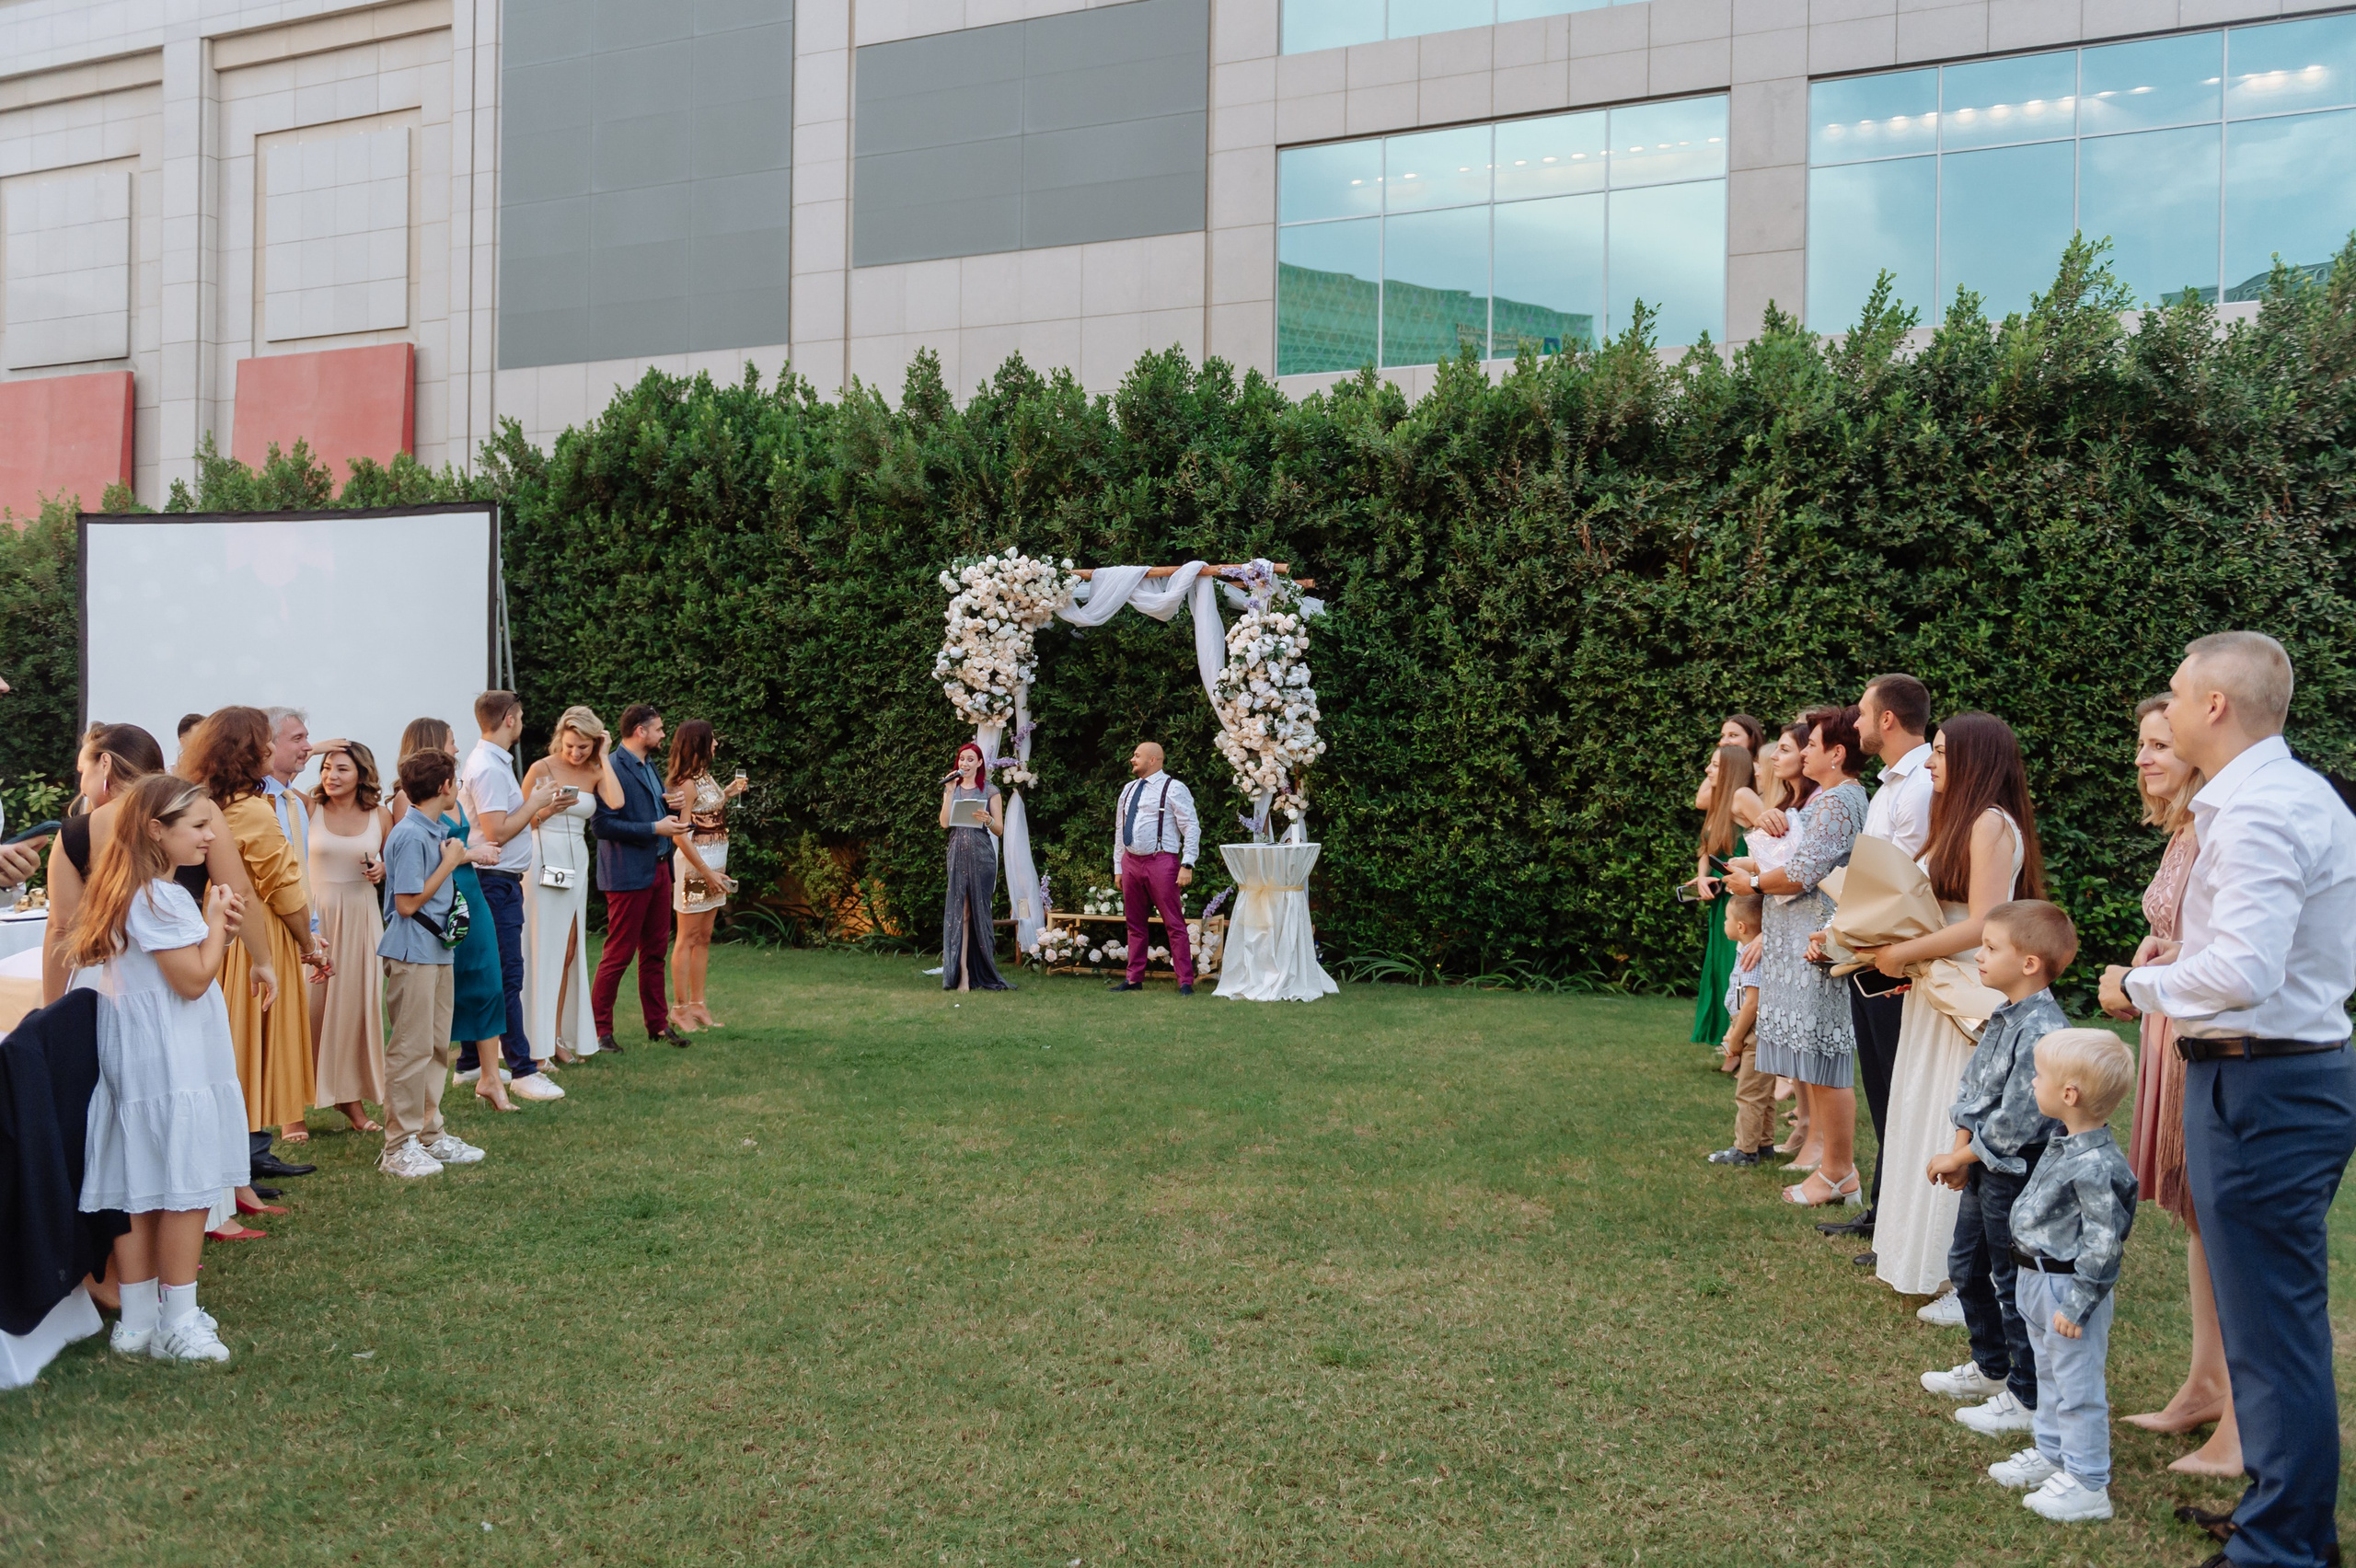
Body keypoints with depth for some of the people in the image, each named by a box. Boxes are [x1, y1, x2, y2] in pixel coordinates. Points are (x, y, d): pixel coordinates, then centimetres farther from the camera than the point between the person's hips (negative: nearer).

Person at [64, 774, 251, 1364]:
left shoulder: (126, 891, 14)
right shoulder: (161, 897, -17)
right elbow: (193, 980, -18)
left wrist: (213, 924, 12)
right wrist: (217, 922, -6)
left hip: (133, 1064, 10)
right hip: (172, 1066, -10)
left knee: (138, 1191, 12)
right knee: (188, 1188, -3)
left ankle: (138, 1320, 19)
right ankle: (177, 1325, 3)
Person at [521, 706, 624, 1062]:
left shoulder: (595, 773, 7)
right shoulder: (542, 769, -4)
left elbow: (616, 802, -15)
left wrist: (603, 757, -9)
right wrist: (547, 809, -17)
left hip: (576, 863, 5)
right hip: (543, 858, -5)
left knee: (568, 951, 8)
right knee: (543, 949, -4)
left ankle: (559, 1036, 15)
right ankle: (537, 1041, 1)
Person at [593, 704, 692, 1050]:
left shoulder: (647, 765, 15)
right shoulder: (612, 769, -15)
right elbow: (603, 824, -21)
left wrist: (668, 813, 5)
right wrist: (655, 828, -21)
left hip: (657, 869, 9)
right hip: (628, 875, -9)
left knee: (655, 950, 14)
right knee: (618, 954, -2)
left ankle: (657, 1023, 23)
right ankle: (600, 1028, 7)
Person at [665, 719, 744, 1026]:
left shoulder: (705, 777, 12)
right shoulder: (686, 783, -15)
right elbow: (681, 835, -19)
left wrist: (727, 795, 13)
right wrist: (707, 872, -19)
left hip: (713, 864, 9)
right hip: (695, 863, -9)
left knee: (704, 937, 12)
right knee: (688, 938, -2)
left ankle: (698, 1004, 19)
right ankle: (681, 1008, 4)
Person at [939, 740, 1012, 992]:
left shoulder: (990, 790, 4)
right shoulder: (951, 789, 13)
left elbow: (1000, 829, 2)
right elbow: (944, 823, 0)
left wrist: (988, 820, -18)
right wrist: (949, 792, -4)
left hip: (981, 856, -2)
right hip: (957, 855, 2)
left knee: (979, 911, 0)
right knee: (959, 912, -4)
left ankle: (983, 973, 8)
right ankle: (963, 974, -7)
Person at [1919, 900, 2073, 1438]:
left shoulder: (2043, 1031, -25)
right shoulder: (2004, 1018, 6)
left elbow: (2015, 1124, -24)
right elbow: (1972, 1086, 12)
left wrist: (1960, 1157, -14)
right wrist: (1959, 1151, 3)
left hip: (2018, 1176, -10)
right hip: (1984, 1170, 10)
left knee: (2014, 1283, 2)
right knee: (1967, 1268, 21)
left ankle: (2028, 1398, 16)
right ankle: (1991, 1367, 38)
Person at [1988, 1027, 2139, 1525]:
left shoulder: (2096, 1166, -27)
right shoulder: (2064, 1147, 5)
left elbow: (2103, 1245, -25)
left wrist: (2076, 1305, -21)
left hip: (2069, 1289, -10)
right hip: (2040, 1283, 10)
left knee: (2078, 1385, 1)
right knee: (2049, 1376, 23)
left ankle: (2086, 1484, 11)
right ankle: (2052, 1453, 39)